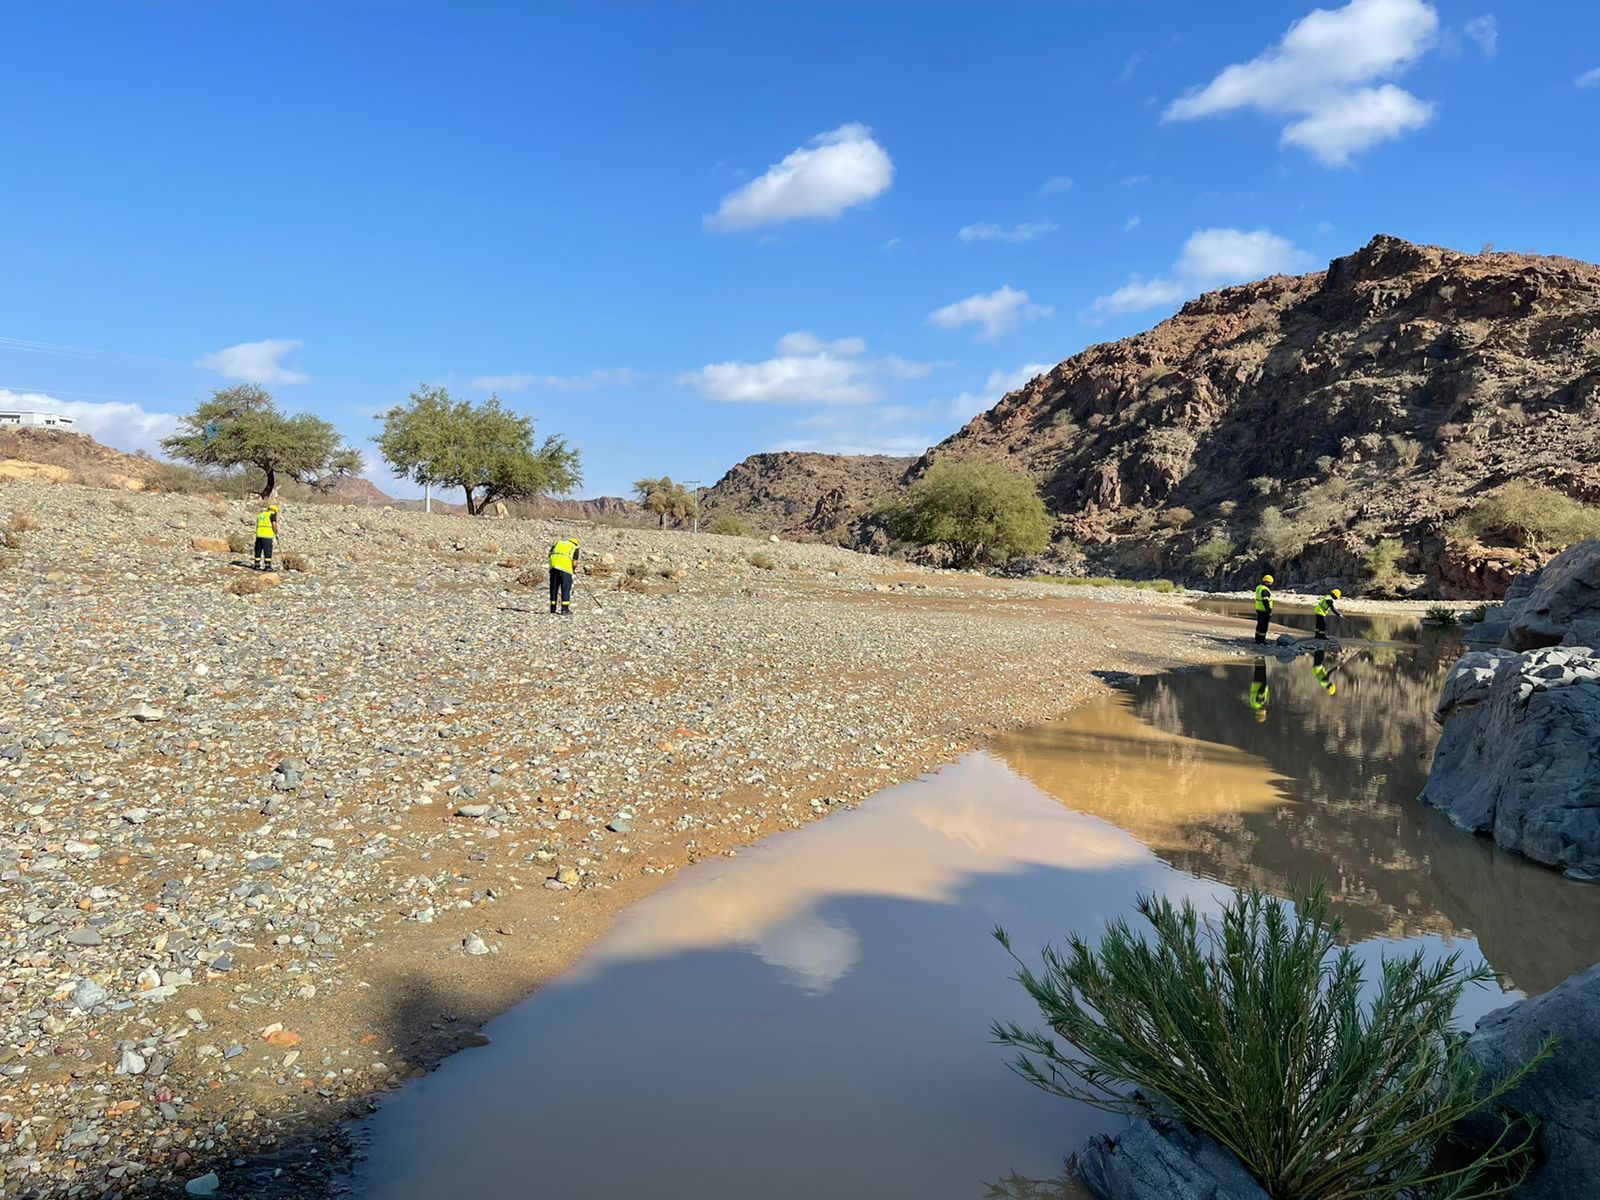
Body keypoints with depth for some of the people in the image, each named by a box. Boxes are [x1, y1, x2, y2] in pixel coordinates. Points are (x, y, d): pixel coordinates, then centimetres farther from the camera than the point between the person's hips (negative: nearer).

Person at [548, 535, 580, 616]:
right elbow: (574, 563, 5)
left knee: (554, 587, 13)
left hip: (553, 565, 4)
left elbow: (550, 553, 13)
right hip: (565, 567, -3)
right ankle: (565, 609, -2)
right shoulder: (575, 547, 17)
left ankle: (553, 608, 18)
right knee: (566, 588, 2)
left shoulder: (558, 543, 27)